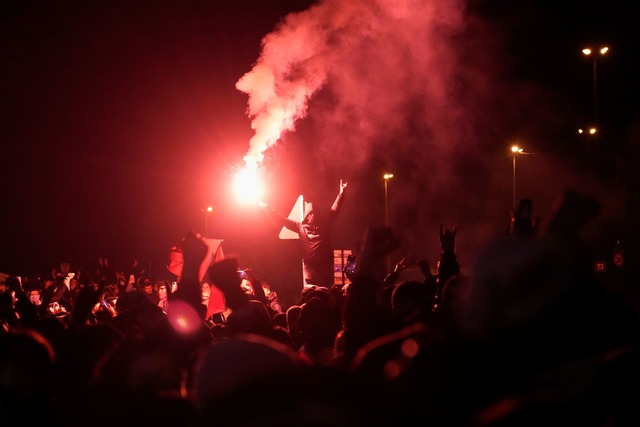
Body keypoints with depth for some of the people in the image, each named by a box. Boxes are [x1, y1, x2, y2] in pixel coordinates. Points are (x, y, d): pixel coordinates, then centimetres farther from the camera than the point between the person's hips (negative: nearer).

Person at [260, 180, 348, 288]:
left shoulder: (324, 224, 10)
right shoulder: (300, 226, 10)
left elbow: (334, 210, 9)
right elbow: (283, 220, 11)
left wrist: (341, 194, 0)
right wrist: (266, 208, 10)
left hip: (325, 265, 1)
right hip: (309, 266, -1)